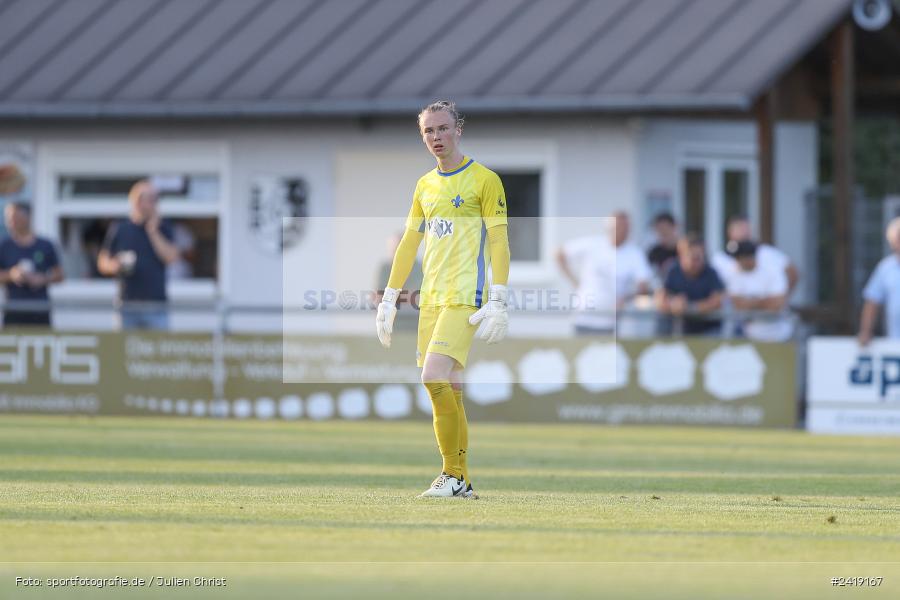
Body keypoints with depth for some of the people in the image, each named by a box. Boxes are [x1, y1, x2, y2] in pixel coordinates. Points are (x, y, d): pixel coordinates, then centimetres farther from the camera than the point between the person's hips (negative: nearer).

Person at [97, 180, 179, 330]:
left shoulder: (162, 229, 8)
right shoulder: (119, 229, 6)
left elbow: (171, 257, -5)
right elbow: (102, 263, 9)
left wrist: (153, 231, -8)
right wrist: (117, 265, -13)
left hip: (156, 305, 0)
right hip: (128, 305, 0)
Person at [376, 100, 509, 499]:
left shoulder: (484, 181, -3)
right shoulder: (425, 186, 17)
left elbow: (498, 243, -7)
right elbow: (409, 244, 21)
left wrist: (497, 302, -15)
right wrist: (389, 298, 17)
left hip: (464, 297, -7)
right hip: (430, 298, 7)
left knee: (434, 378, -20)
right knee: (448, 390, 6)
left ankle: (453, 476, -12)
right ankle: (461, 481, 10)